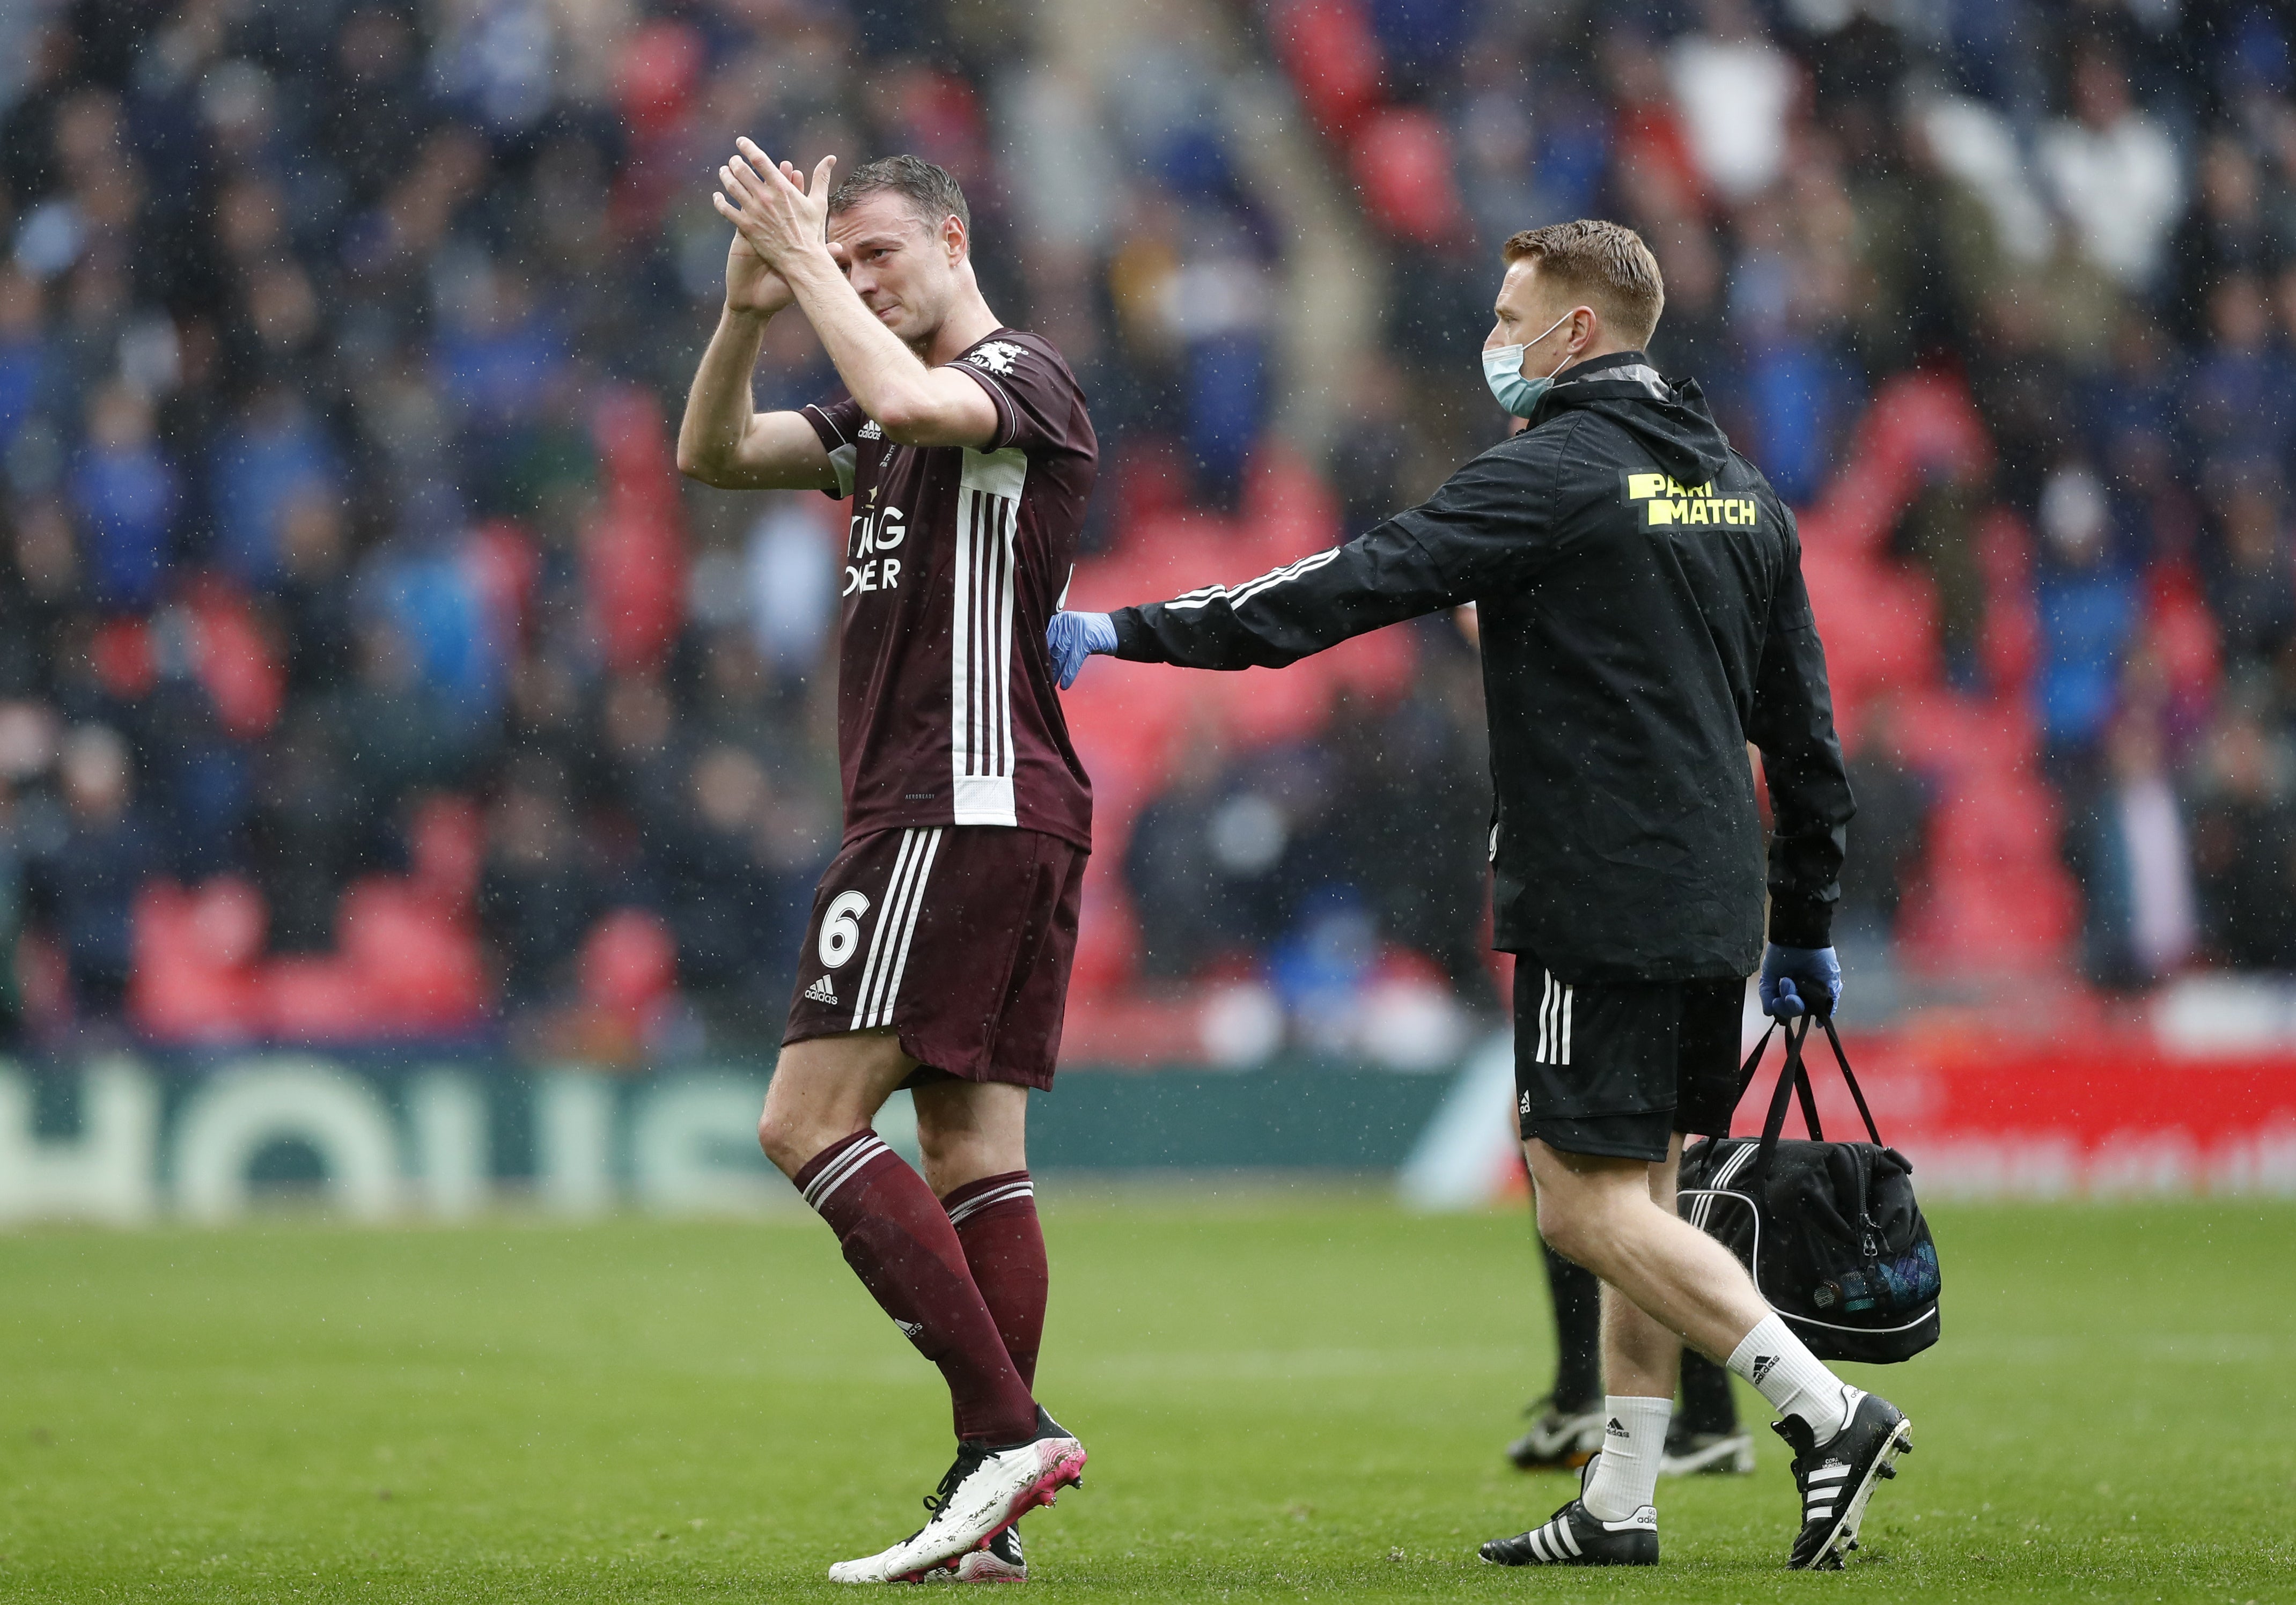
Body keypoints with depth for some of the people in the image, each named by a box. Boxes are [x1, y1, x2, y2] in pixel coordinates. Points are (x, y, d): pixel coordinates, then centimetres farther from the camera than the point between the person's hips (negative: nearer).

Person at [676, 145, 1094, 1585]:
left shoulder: (1025, 377, -8)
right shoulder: (891, 414, 20)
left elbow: (910, 401, -30)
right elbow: (715, 454, 17)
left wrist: (810, 254, -19)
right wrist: (750, 311, 1)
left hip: (965, 805, -10)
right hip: (1010, 819, 10)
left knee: (809, 1122, -12)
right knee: (974, 1153, 5)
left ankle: (1008, 1429, -17)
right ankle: (991, 1512, 2)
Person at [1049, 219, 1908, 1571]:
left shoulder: (1556, 475, -10)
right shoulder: (1739, 488, 14)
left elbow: (1355, 587, -16)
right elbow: (1804, 723, 17)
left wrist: (1130, 633, -13)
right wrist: (1806, 926, 23)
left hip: (1600, 902, -8)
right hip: (1713, 899, 8)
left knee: (1589, 1205, -7)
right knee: (1637, 1194, 12)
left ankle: (1828, 1411, -15)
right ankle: (1621, 1502, 11)